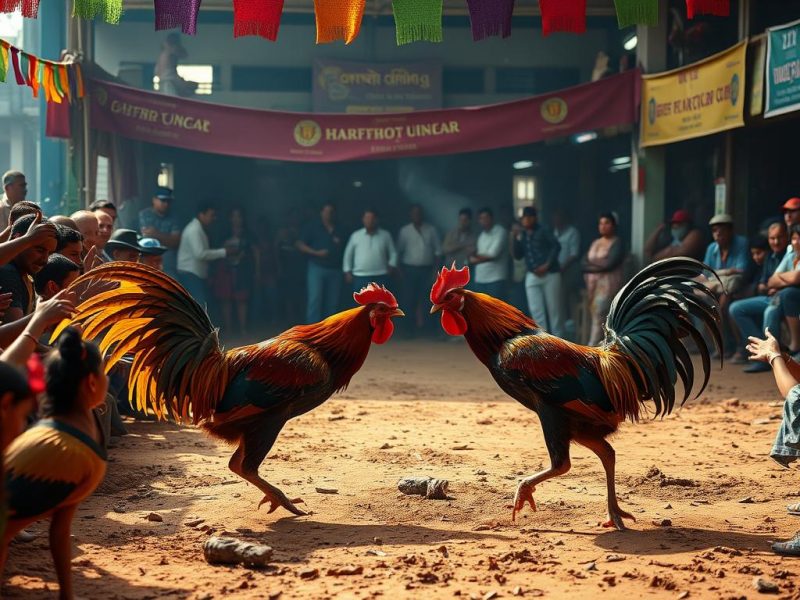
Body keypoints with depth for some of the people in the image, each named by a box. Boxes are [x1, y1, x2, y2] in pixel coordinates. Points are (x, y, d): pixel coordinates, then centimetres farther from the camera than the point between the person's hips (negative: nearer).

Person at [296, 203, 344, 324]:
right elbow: (300, 244, 0)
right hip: (317, 268, -4)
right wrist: (316, 252, -12)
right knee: (315, 299, -12)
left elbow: (344, 249, 18)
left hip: (335, 270, 4)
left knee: (332, 302, 3)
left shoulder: (339, 230, 15)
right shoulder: (312, 227, 5)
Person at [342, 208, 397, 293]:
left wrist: (391, 265, -5)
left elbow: (393, 252, 11)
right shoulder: (356, 235, 4)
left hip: (381, 277, 0)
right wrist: (348, 271, 5)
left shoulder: (385, 235, 4)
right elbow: (348, 254, 10)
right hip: (360, 276, 0)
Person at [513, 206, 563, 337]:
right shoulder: (522, 235, 13)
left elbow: (556, 246, -11)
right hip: (532, 276, 5)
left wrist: (547, 265, -17)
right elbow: (518, 255, 11)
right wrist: (517, 239, -2)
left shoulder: (543, 231, -3)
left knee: (553, 309, 0)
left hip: (550, 274, -5)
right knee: (536, 310, 2)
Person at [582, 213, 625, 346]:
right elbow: (585, 263, 11)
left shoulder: (617, 243, -3)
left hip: (608, 285, -7)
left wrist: (592, 262, -3)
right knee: (597, 316, 4)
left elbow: (610, 264, -16)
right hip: (593, 284, 7)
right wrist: (599, 263, -7)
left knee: (599, 317, -13)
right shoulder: (595, 243, 18)